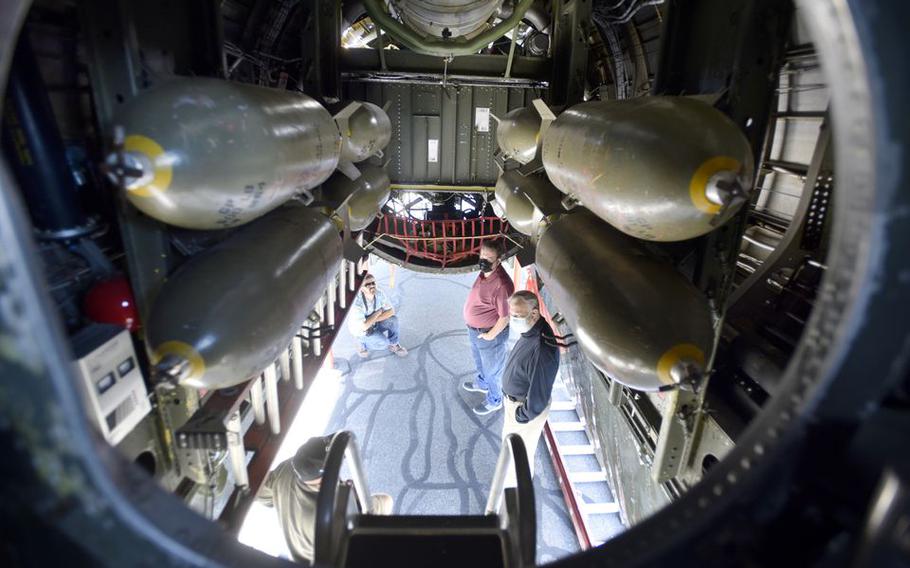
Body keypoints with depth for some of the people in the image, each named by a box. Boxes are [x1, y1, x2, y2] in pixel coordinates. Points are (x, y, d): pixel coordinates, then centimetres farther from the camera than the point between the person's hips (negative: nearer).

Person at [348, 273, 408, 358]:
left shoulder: (379, 293, -17)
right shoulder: (356, 302, -34)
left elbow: (391, 311, -12)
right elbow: (364, 326, -34)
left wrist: (373, 319, -23)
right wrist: (378, 312, -23)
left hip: (374, 324, 5)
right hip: (360, 329, -5)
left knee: (393, 319, -20)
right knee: (383, 342, -25)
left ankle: (393, 345, 3)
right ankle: (364, 344, 5)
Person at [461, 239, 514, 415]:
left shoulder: (502, 284, -35)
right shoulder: (485, 272, -7)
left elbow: (505, 317, -27)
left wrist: (490, 335, -15)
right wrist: (473, 328, 13)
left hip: (490, 334, -8)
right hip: (475, 329, 8)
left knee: (492, 368, 16)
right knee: (479, 360, 32)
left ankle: (494, 401, 40)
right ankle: (482, 383, 60)